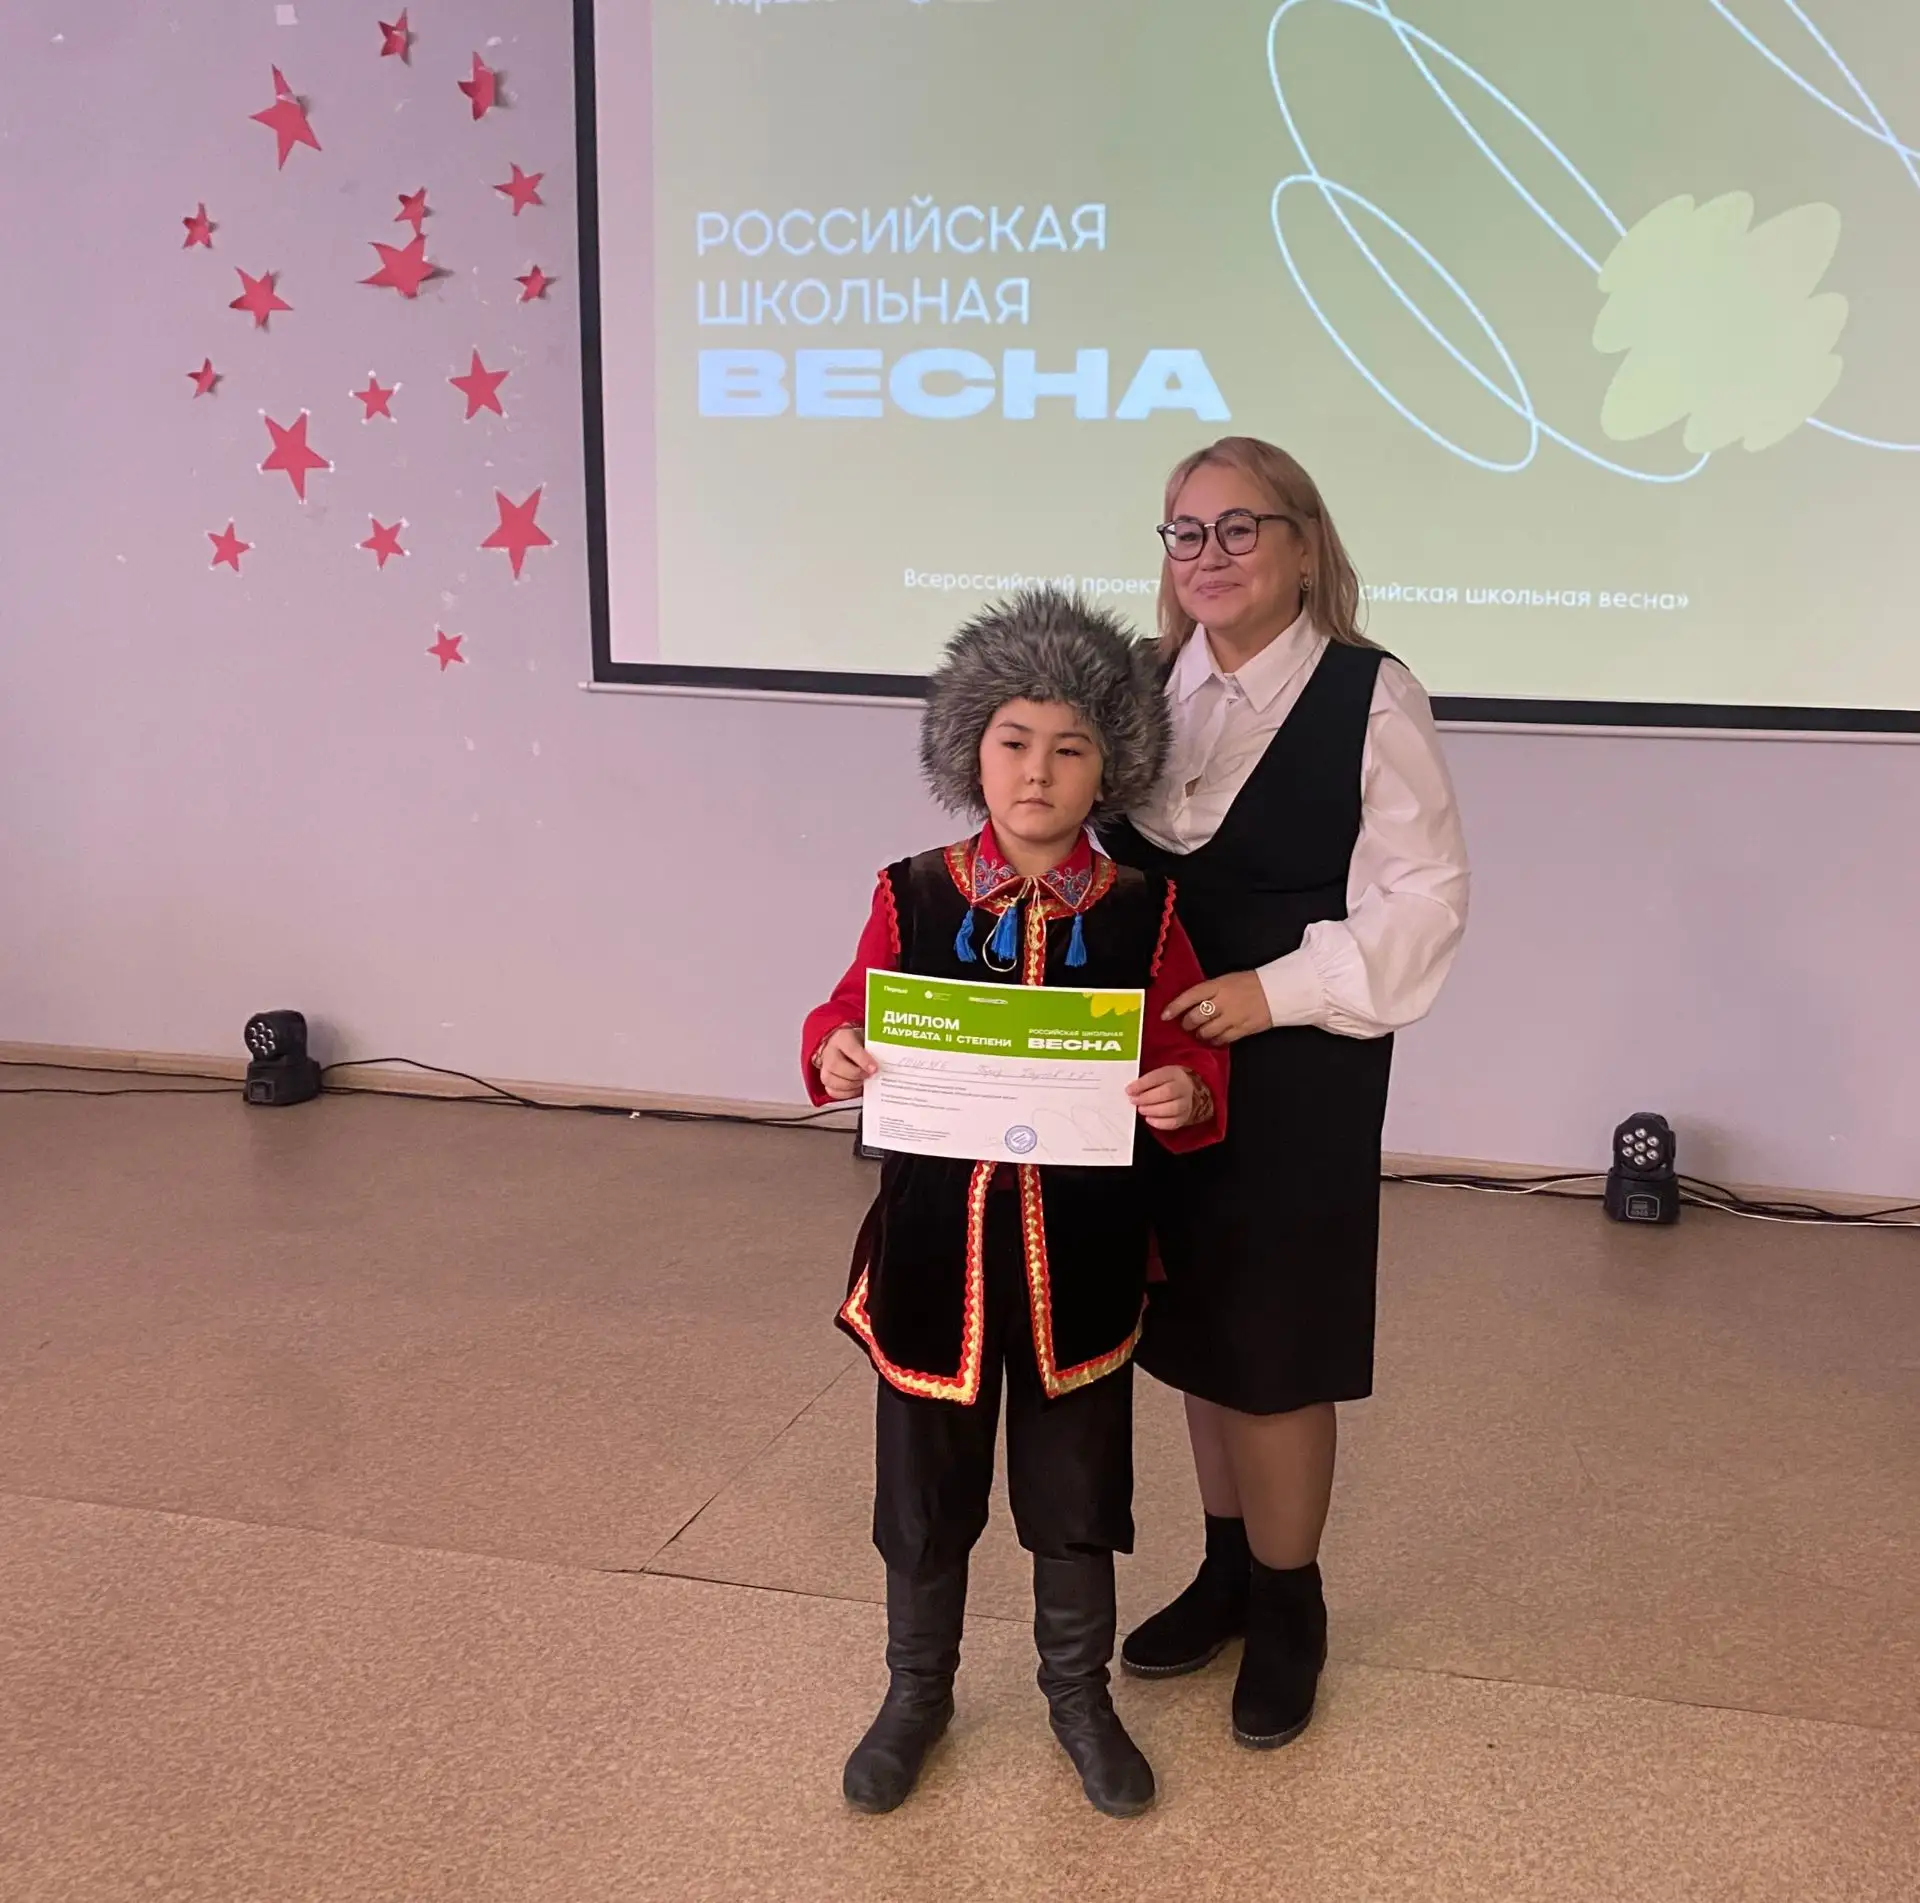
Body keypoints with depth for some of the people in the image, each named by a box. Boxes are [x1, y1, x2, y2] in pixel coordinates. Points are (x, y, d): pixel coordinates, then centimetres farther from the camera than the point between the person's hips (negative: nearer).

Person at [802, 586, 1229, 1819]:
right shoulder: (913, 898, -6)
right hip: (936, 1237, 0)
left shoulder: (1142, 915, -6)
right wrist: (833, 1056, -18)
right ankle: (918, 1692, 38)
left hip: (1080, 1247, 0)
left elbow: (1191, 1061, -2)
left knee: (1077, 1480, 16)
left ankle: (1080, 1692, 39)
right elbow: (852, 1017, 4)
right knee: (925, 1482, 15)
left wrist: (1187, 1099, -23)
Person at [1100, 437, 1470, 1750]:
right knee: (1191, 1324, 15)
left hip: (1301, 1077, -5)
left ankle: (1288, 1605, 24)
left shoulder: (1370, 697, -10)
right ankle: (1228, 1569, 35)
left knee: (1274, 1344, 2)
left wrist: (1276, 990, -20)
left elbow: (1425, 900, -11)